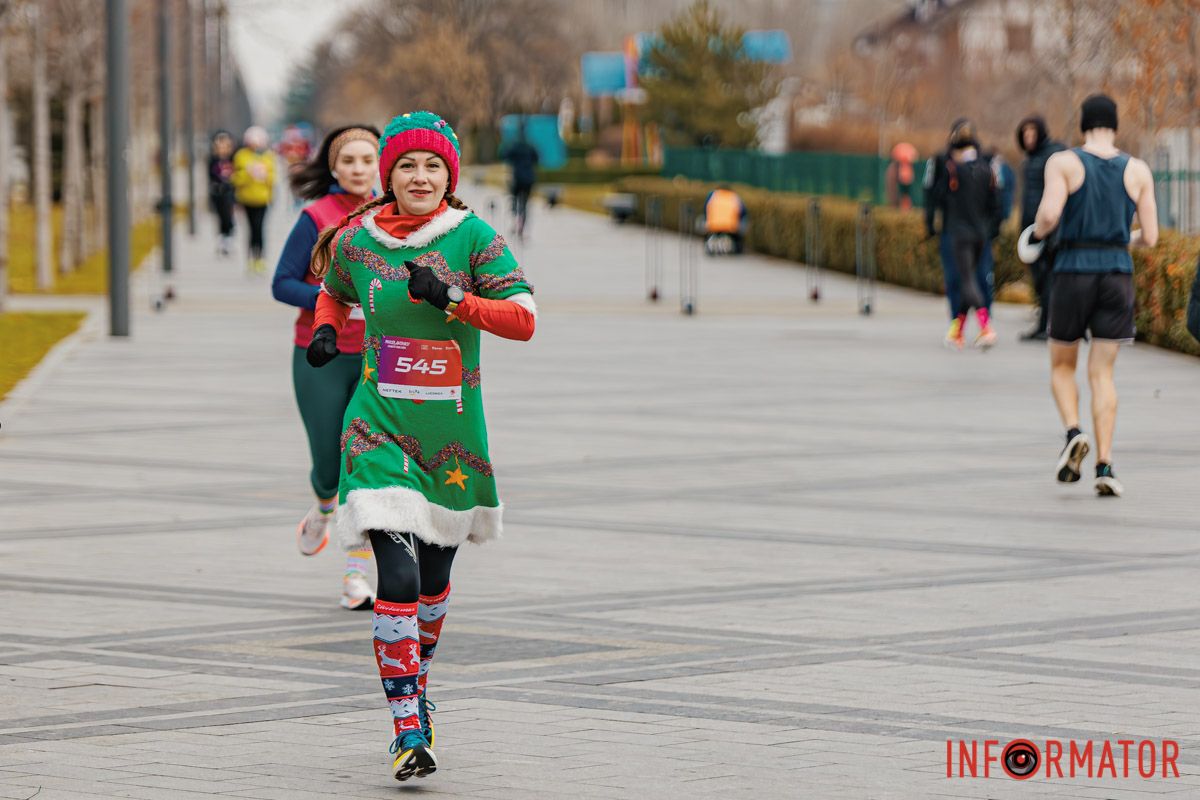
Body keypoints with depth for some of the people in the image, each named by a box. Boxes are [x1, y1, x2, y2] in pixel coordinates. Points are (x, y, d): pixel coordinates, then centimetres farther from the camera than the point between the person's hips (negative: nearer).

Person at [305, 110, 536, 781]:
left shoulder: (475, 238, -4)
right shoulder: (355, 241, 1)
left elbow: (524, 319, -12)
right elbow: (334, 290, 24)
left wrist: (451, 299, -23)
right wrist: (327, 330, 4)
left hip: (452, 429, 1)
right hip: (381, 426, -1)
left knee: (434, 578, 16)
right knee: (398, 579, -16)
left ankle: (417, 684, 44)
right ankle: (409, 732, -14)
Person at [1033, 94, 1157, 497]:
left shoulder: (1063, 162, -3)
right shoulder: (1138, 170, 4)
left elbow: (1049, 214, -17)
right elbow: (1150, 237, 3)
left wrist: (1039, 232, 6)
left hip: (1073, 273, -2)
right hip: (1118, 275, 2)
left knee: (1062, 367, 15)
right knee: (1101, 373, 5)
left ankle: (1074, 433, -11)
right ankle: (1104, 466, -7)